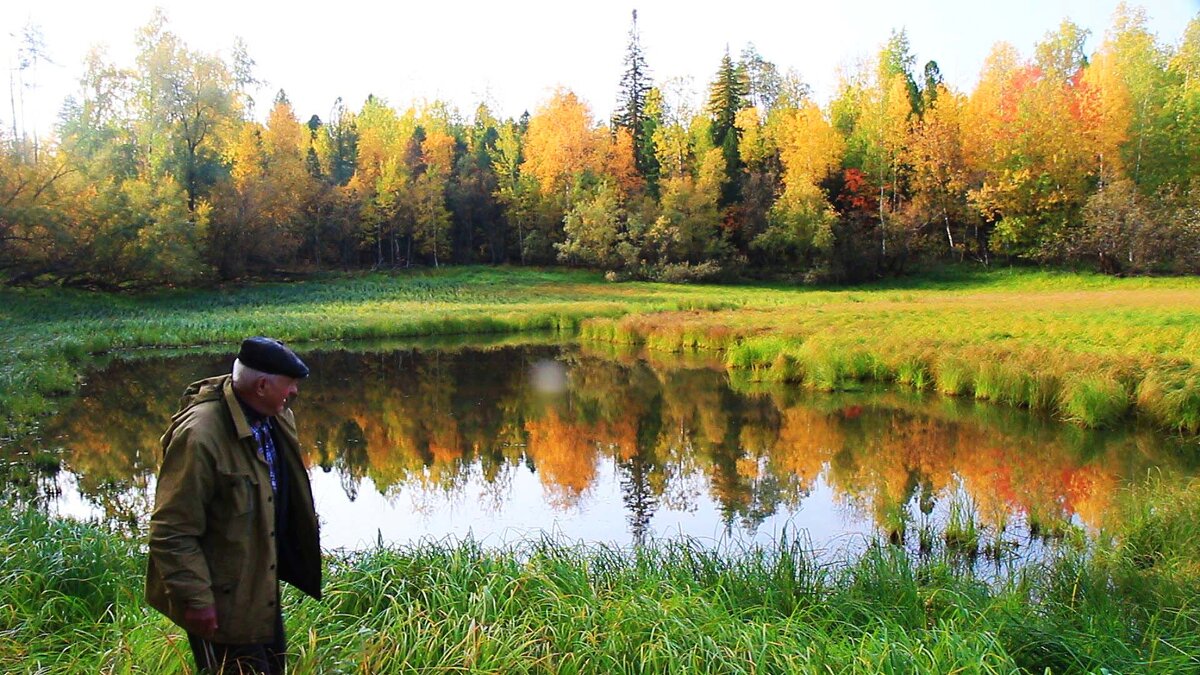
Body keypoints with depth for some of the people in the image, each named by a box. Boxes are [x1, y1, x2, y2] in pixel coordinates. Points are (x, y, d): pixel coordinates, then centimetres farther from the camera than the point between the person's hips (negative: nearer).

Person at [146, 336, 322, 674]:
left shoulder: (275, 418, -2)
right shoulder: (199, 435, -28)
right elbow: (171, 533, -23)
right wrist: (195, 599, -20)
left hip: (261, 589, 8)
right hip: (221, 600, -8)